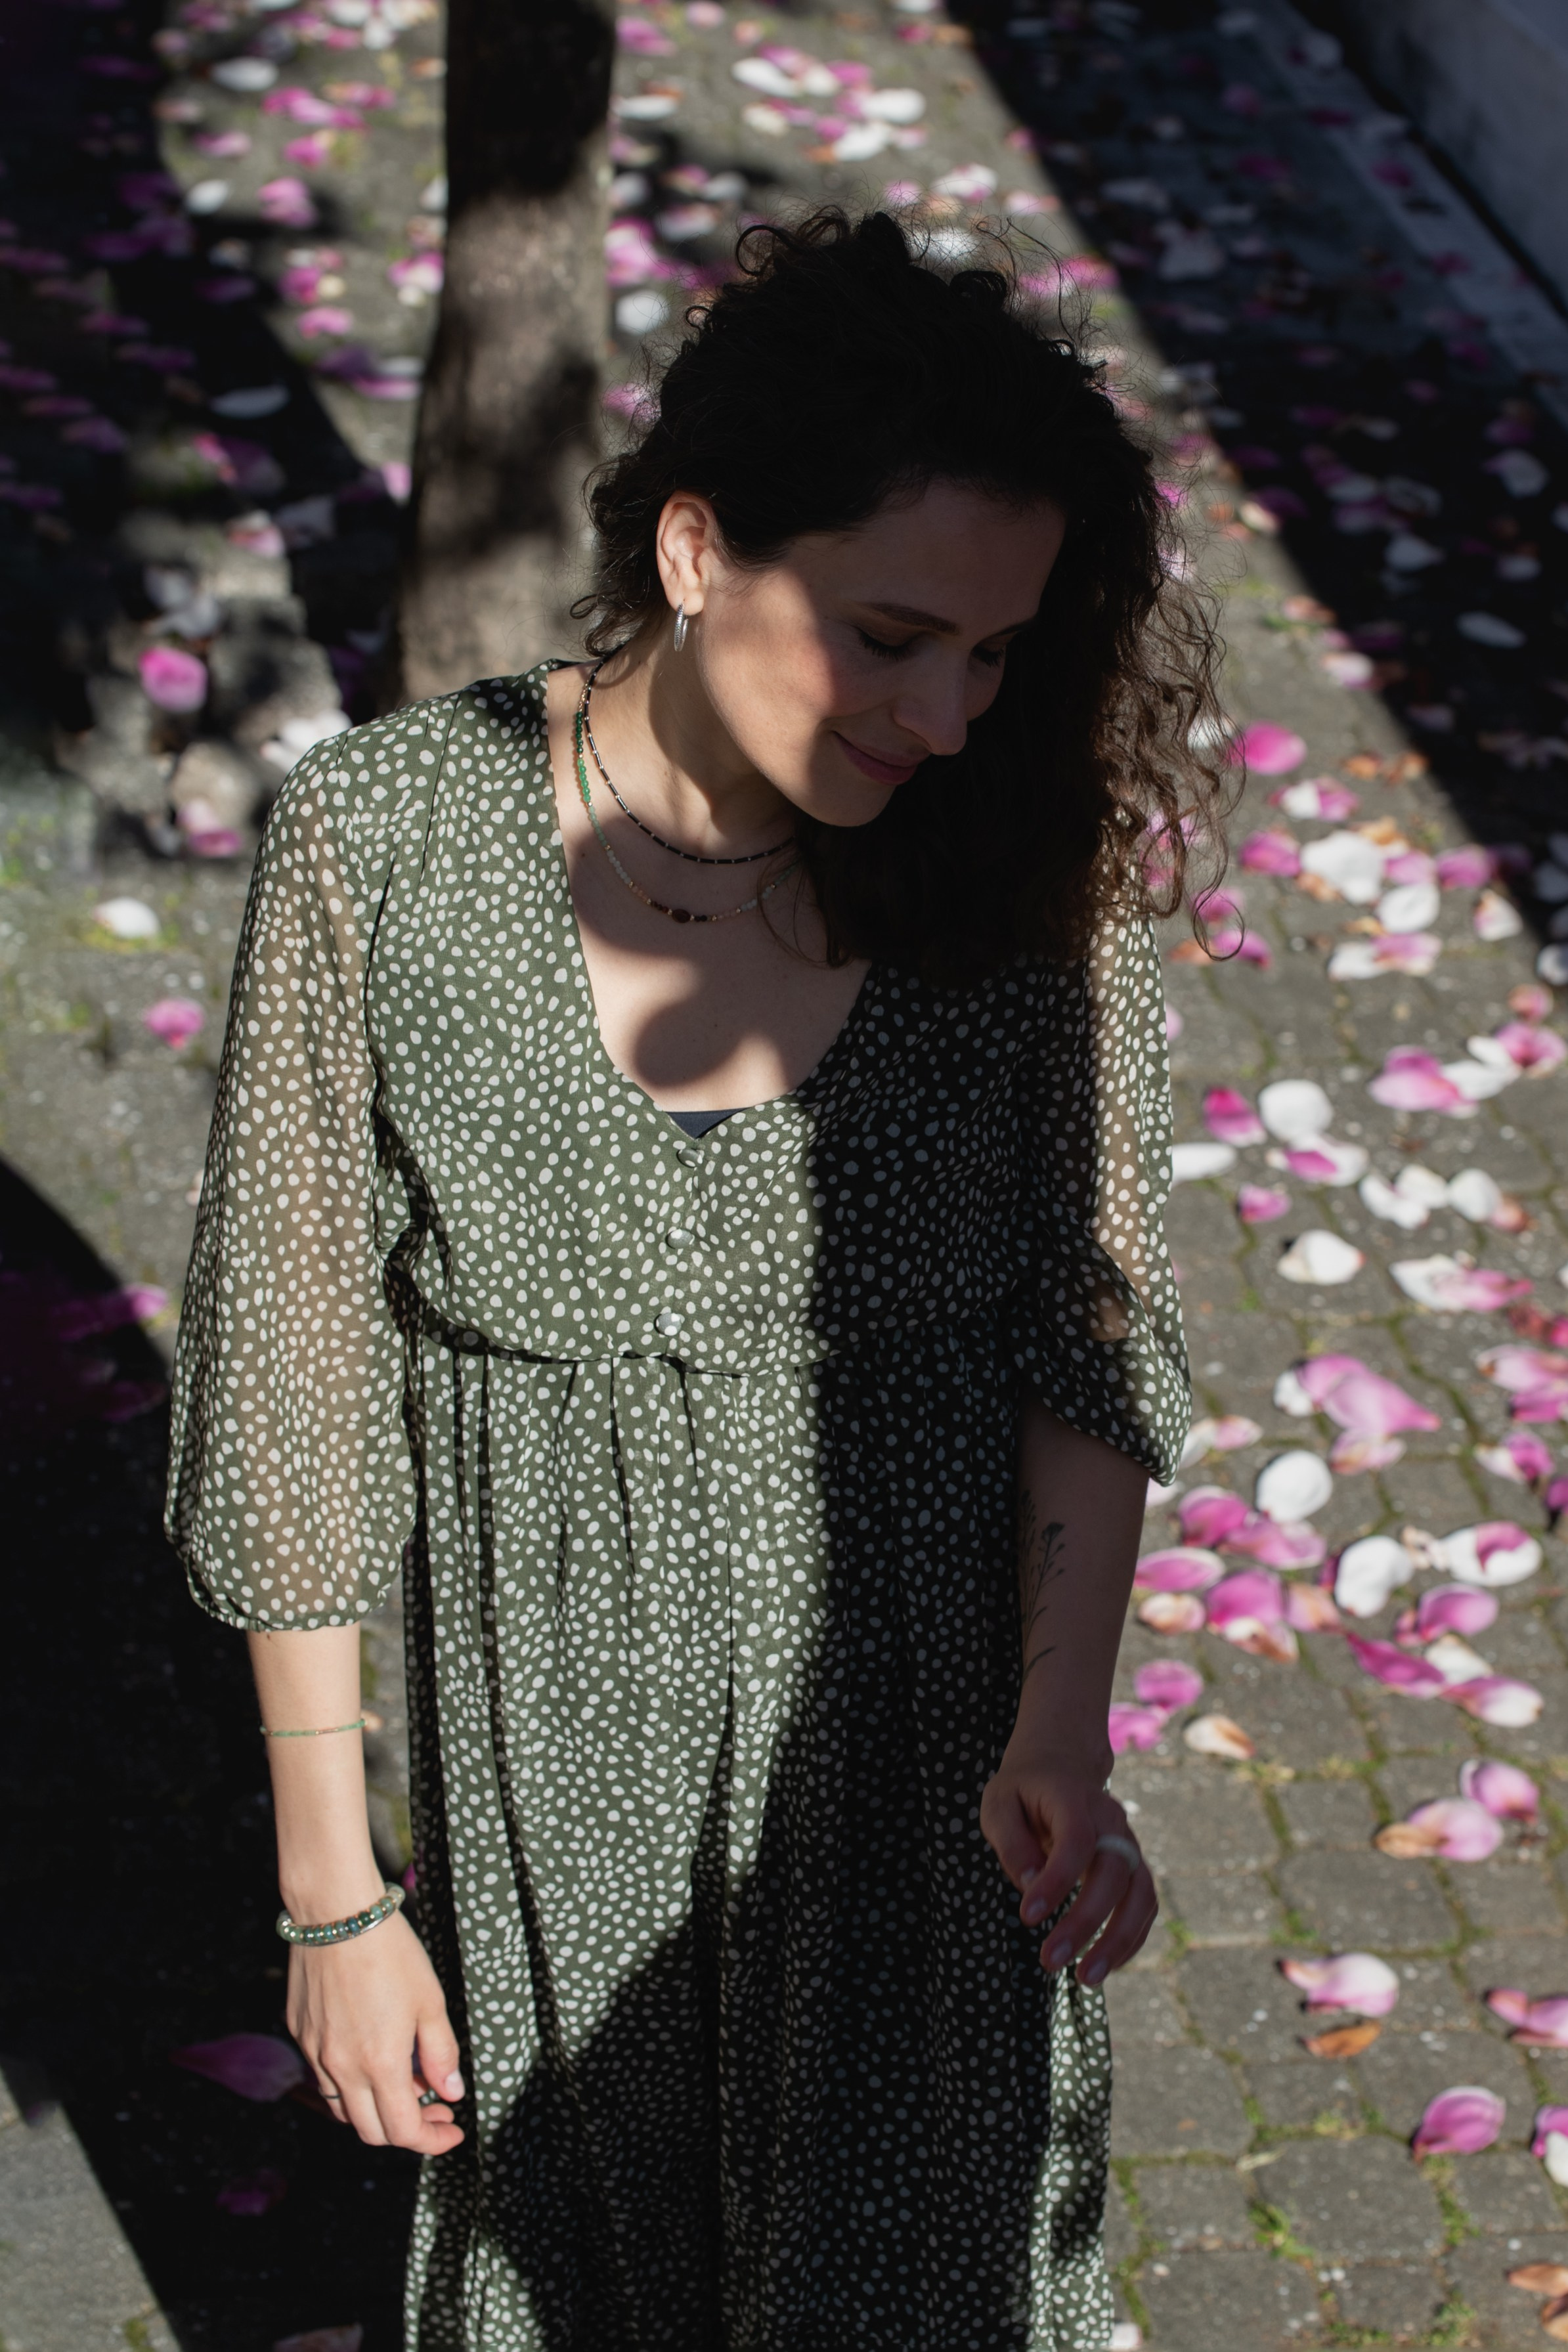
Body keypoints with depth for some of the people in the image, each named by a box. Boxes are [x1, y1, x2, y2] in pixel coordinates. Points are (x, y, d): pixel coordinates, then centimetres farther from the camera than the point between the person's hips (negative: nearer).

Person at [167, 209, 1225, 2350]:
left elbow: (1093, 1316, -7)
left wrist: (1062, 1727, -23)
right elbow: (294, 1397, -10)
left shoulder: (1038, 851, -14)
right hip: (561, 1775, 0)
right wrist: (334, 1898, -6)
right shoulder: (380, 847, -18)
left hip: (935, 1768, 1)